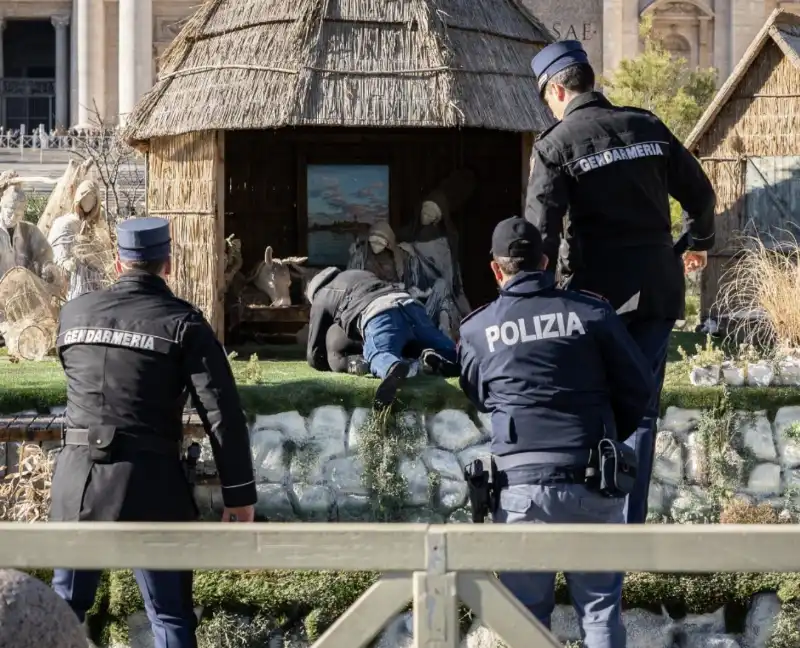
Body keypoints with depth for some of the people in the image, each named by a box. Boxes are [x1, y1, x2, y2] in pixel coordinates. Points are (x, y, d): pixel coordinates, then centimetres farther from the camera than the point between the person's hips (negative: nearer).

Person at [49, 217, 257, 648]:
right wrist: (239, 494, -5)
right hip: (149, 481, -3)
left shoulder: (73, 313, 7)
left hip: (78, 476, 4)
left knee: (65, 604, 15)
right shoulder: (183, 322, -5)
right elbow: (222, 412, -10)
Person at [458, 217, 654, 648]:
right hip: (592, 484, 0)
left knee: (526, 613, 10)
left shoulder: (476, 330, 4)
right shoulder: (592, 314, 1)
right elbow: (639, 387, 7)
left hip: (520, 485, 0)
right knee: (600, 607, 8)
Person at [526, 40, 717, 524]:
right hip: (659, 288, 3)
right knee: (641, 409, 6)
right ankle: (631, 523, 3)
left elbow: (541, 230, -11)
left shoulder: (556, 145, -6)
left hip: (598, 290, -3)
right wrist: (698, 243, 31)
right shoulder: (648, 127, 7)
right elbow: (700, 191, 14)